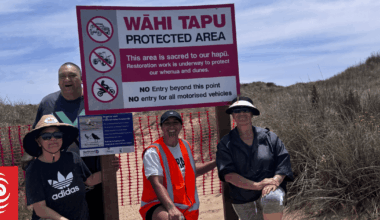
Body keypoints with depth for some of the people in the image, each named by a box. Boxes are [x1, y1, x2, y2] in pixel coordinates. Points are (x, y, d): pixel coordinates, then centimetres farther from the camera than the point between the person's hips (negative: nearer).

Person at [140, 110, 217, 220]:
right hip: (159, 206, -7)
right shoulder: (153, 152, -11)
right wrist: (171, 208, -36)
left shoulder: (185, 145, 11)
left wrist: (216, 162, 22)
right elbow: (157, 184, -22)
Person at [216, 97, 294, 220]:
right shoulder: (225, 144, 0)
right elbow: (228, 174, -11)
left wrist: (275, 181, -20)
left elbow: (283, 162, 1)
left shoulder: (269, 137, 5)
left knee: (272, 199, -34)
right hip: (243, 200, 2)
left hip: (271, 189, -1)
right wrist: (257, 185, -22)